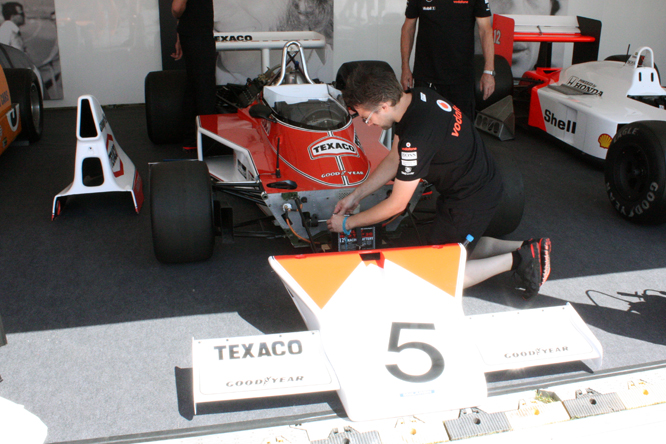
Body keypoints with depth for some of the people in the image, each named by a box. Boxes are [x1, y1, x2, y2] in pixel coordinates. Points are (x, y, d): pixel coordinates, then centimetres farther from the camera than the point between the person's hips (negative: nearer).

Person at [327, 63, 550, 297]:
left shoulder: (416, 137, -32)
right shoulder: (413, 97, -5)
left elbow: (397, 205, -20)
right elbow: (394, 160, 9)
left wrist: (347, 223, -7)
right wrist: (356, 195, 8)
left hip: (471, 202, -9)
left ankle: (515, 260, 1)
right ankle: (525, 249, 18)